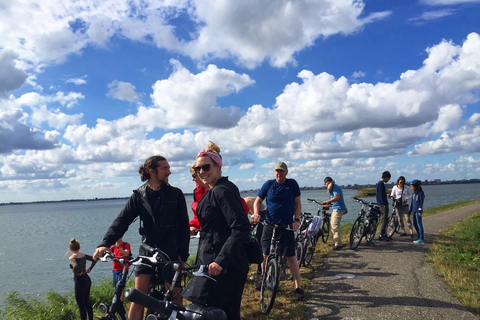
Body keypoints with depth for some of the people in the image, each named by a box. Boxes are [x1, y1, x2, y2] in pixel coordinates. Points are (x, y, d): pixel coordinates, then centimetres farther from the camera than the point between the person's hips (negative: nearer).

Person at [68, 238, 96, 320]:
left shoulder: (72, 258, -15)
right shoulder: (83, 255, 5)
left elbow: (75, 266, -35)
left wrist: (76, 273, -17)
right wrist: (89, 269, 14)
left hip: (80, 281, -7)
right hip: (87, 279, 8)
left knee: (81, 304, 4)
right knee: (87, 301, 21)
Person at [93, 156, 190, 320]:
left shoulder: (176, 194, 0)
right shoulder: (139, 195, 1)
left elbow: (184, 226, 1)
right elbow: (122, 220, -7)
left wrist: (183, 254, -5)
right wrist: (105, 243, -21)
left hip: (170, 250, -1)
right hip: (147, 250, 1)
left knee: (174, 294, 4)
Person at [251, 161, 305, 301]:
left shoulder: (292, 184, 1)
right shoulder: (268, 184, 1)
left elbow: (298, 203, 5)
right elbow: (258, 201, 7)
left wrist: (296, 220, -6)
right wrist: (256, 213, -11)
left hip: (287, 226, -1)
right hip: (269, 224, 2)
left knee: (291, 256, -2)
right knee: (265, 254, 7)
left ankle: (298, 287, 7)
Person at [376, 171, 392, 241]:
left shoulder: (379, 183, 16)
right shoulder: (381, 184, -15)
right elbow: (381, 195, -20)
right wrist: (384, 204, -19)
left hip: (381, 204, 10)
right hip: (383, 204, -10)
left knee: (385, 220, 13)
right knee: (384, 220, -9)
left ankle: (384, 235, 18)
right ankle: (381, 235, -8)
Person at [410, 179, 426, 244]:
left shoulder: (420, 193, -11)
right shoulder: (414, 194, 15)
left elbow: (421, 203, -14)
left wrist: (420, 211, -19)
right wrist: (410, 211, 22)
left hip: (418, 211, -9)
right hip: (414, 211, 9)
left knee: (419, 224, -8)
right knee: (415, 224, 12)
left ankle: (421, 239, -5)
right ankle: (419, 237, 22)